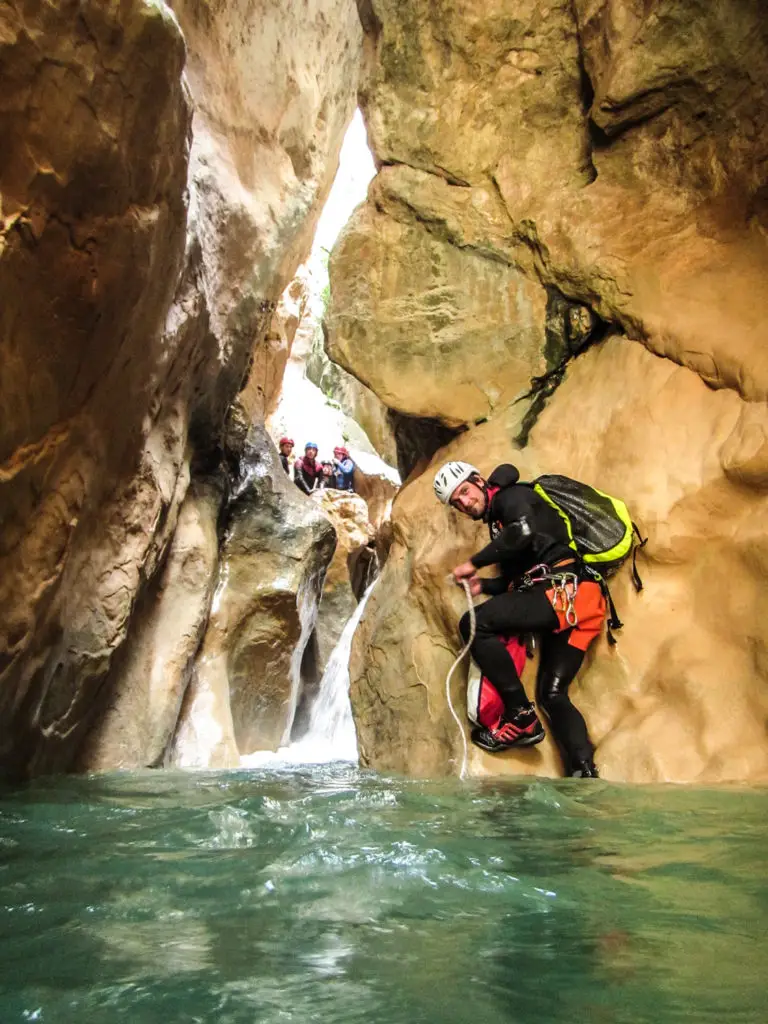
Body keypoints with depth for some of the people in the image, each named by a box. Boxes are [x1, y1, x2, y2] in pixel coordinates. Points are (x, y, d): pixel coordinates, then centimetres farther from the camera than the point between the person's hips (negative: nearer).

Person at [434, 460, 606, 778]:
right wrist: (484, 585, 12)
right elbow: (517, 579, 29)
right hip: (571, 602, 10)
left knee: (474, 624, -16)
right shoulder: (499, 520, 30)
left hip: (564, 588, -10)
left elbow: (524, 531, -20)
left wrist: (474, 563, -10)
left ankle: (520, 716, -10)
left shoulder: (511, 496, 3)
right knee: (552, 694, 7)